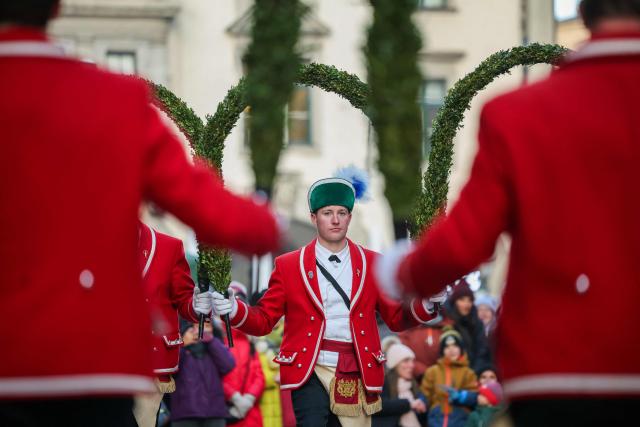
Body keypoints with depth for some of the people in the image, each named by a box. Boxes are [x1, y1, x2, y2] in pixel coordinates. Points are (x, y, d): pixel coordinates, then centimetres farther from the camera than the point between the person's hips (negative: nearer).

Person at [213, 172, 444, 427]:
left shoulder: (372, 263, 10)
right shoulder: (289, 265, 5)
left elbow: (396, 318, 11)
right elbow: (263, 320, 4)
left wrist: (425, 305, -9)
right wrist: (234, 310, -16)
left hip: (357, 375, 2)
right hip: (310, 372, -2)